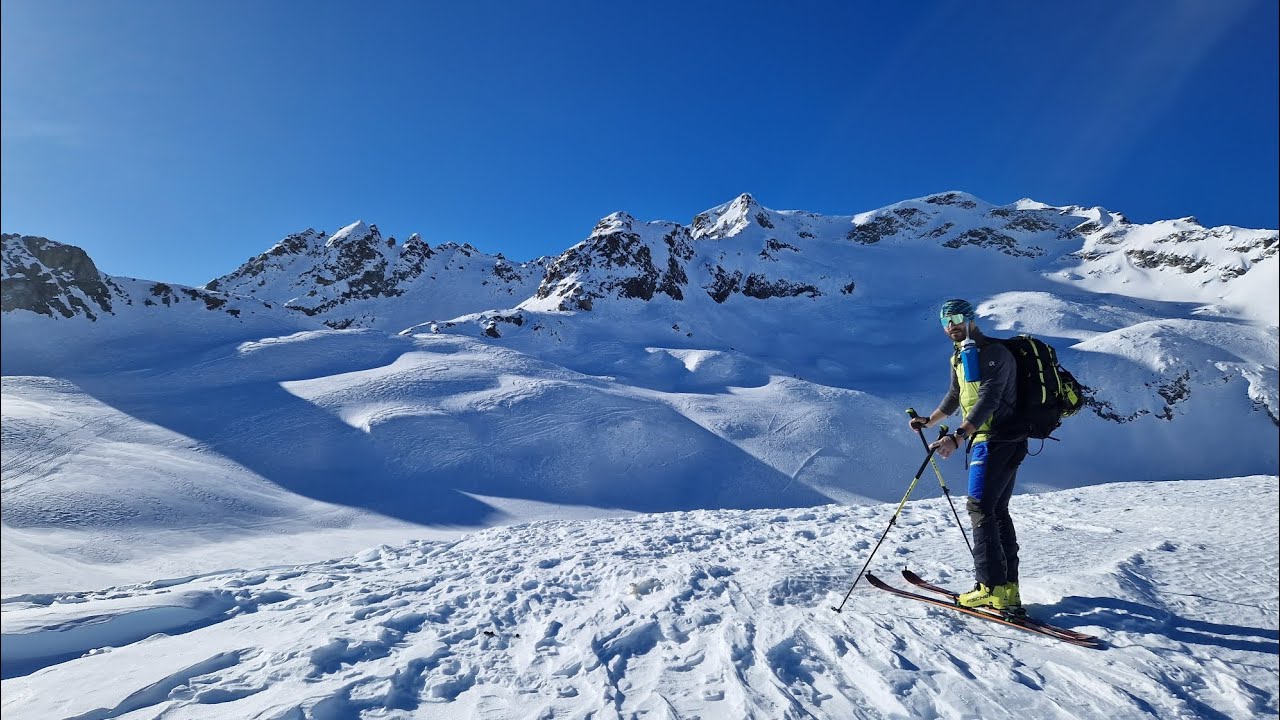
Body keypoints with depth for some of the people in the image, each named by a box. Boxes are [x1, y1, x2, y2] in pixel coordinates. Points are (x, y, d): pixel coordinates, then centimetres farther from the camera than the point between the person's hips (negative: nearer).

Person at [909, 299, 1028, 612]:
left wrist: (958, 437, -34)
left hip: (997, 440, -10)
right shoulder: (960, 357, 16)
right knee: (997, 511, 11)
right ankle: (1008, 588, 17)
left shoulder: (993, 353, -13)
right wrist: (929, 421, 37)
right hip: (994, 441, 10)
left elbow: (988, 400, -25)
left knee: (980, 508, -10)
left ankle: (992, 588, -8)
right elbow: (955, 397, 30)